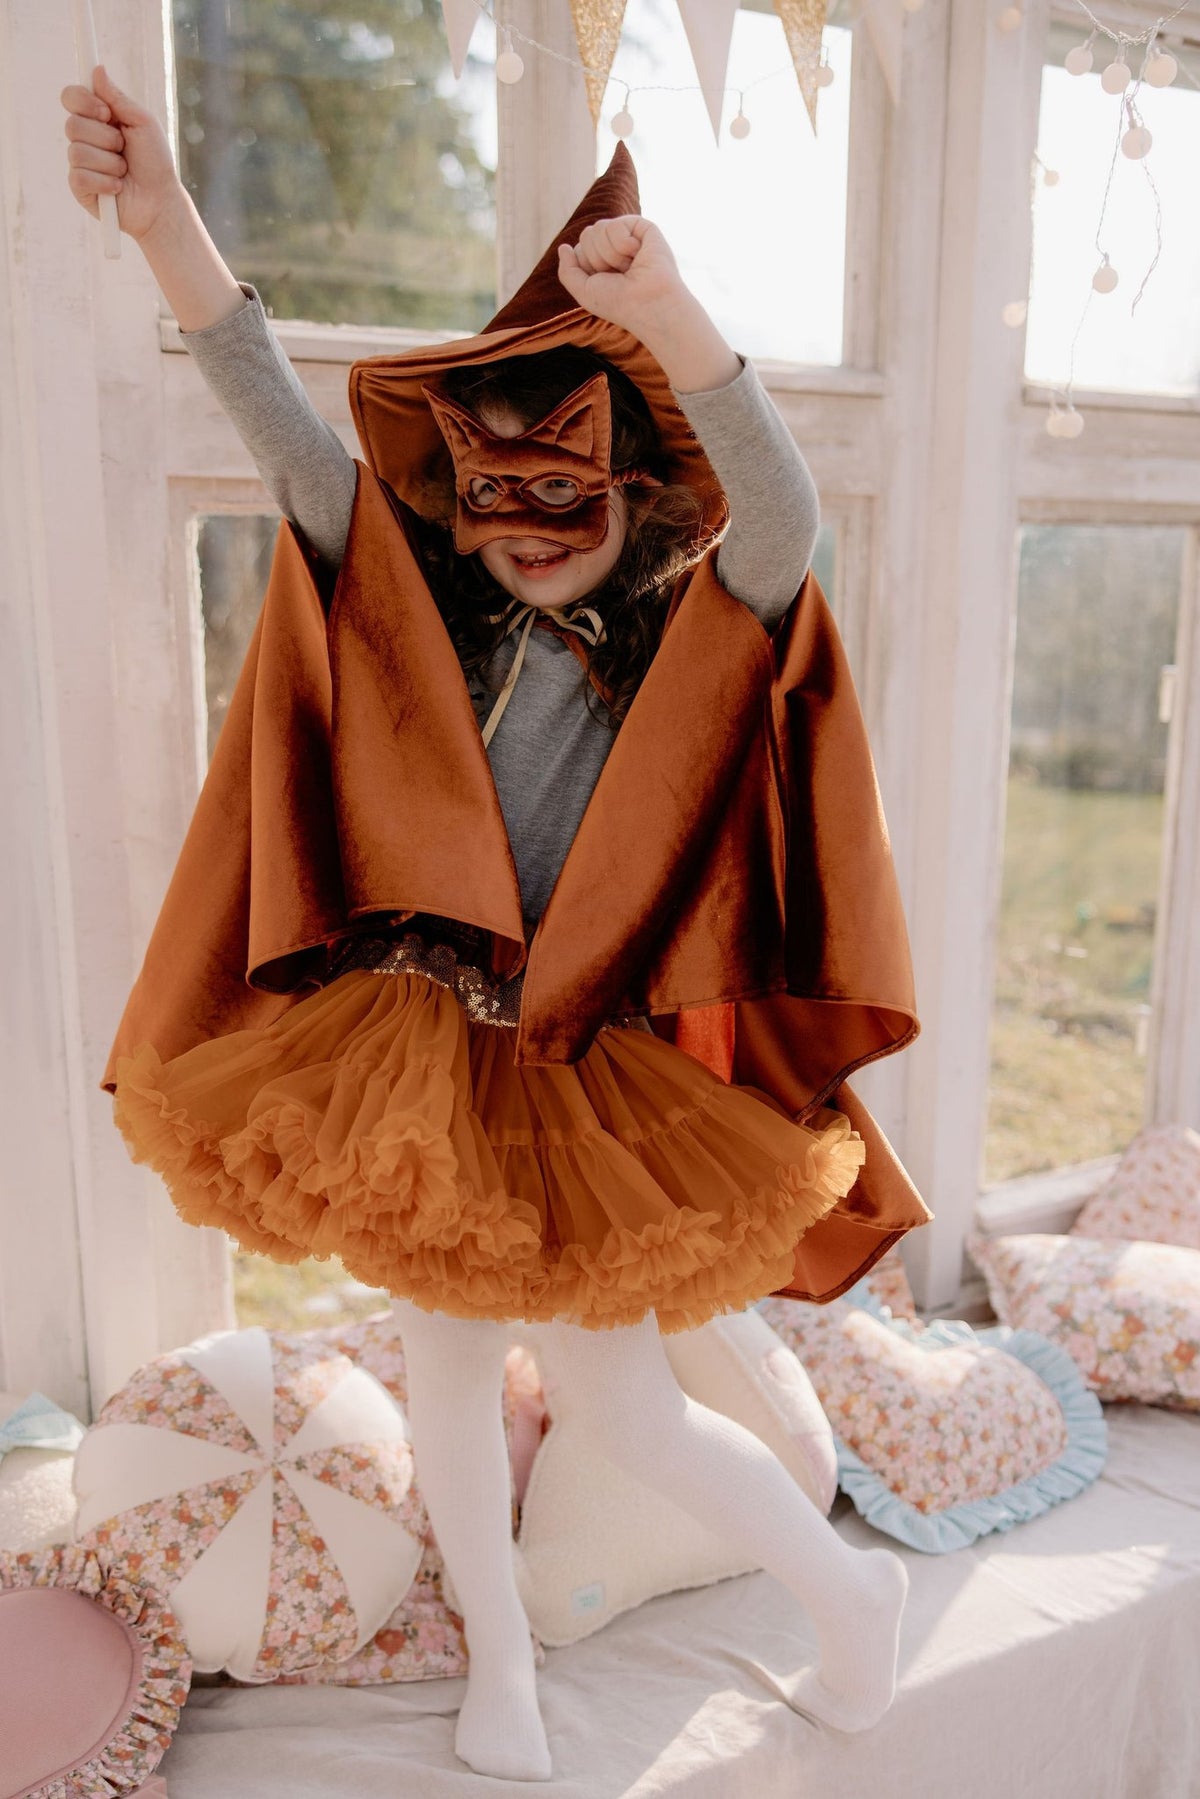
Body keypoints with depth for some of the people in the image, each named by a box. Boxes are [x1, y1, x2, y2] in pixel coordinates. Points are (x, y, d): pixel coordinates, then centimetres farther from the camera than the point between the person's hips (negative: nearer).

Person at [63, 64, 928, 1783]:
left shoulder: (704, 638, -8)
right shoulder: (427, 614, 0)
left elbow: (783, 510, -28)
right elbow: (290, 437, -8)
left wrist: (668, 319, -46)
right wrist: (163, 220, -19)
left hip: (589, 1076, -3)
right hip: (420, 1054, 4)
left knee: (631, 1409, 7)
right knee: (448, 1362, 15)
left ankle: (855, 1591, 35)